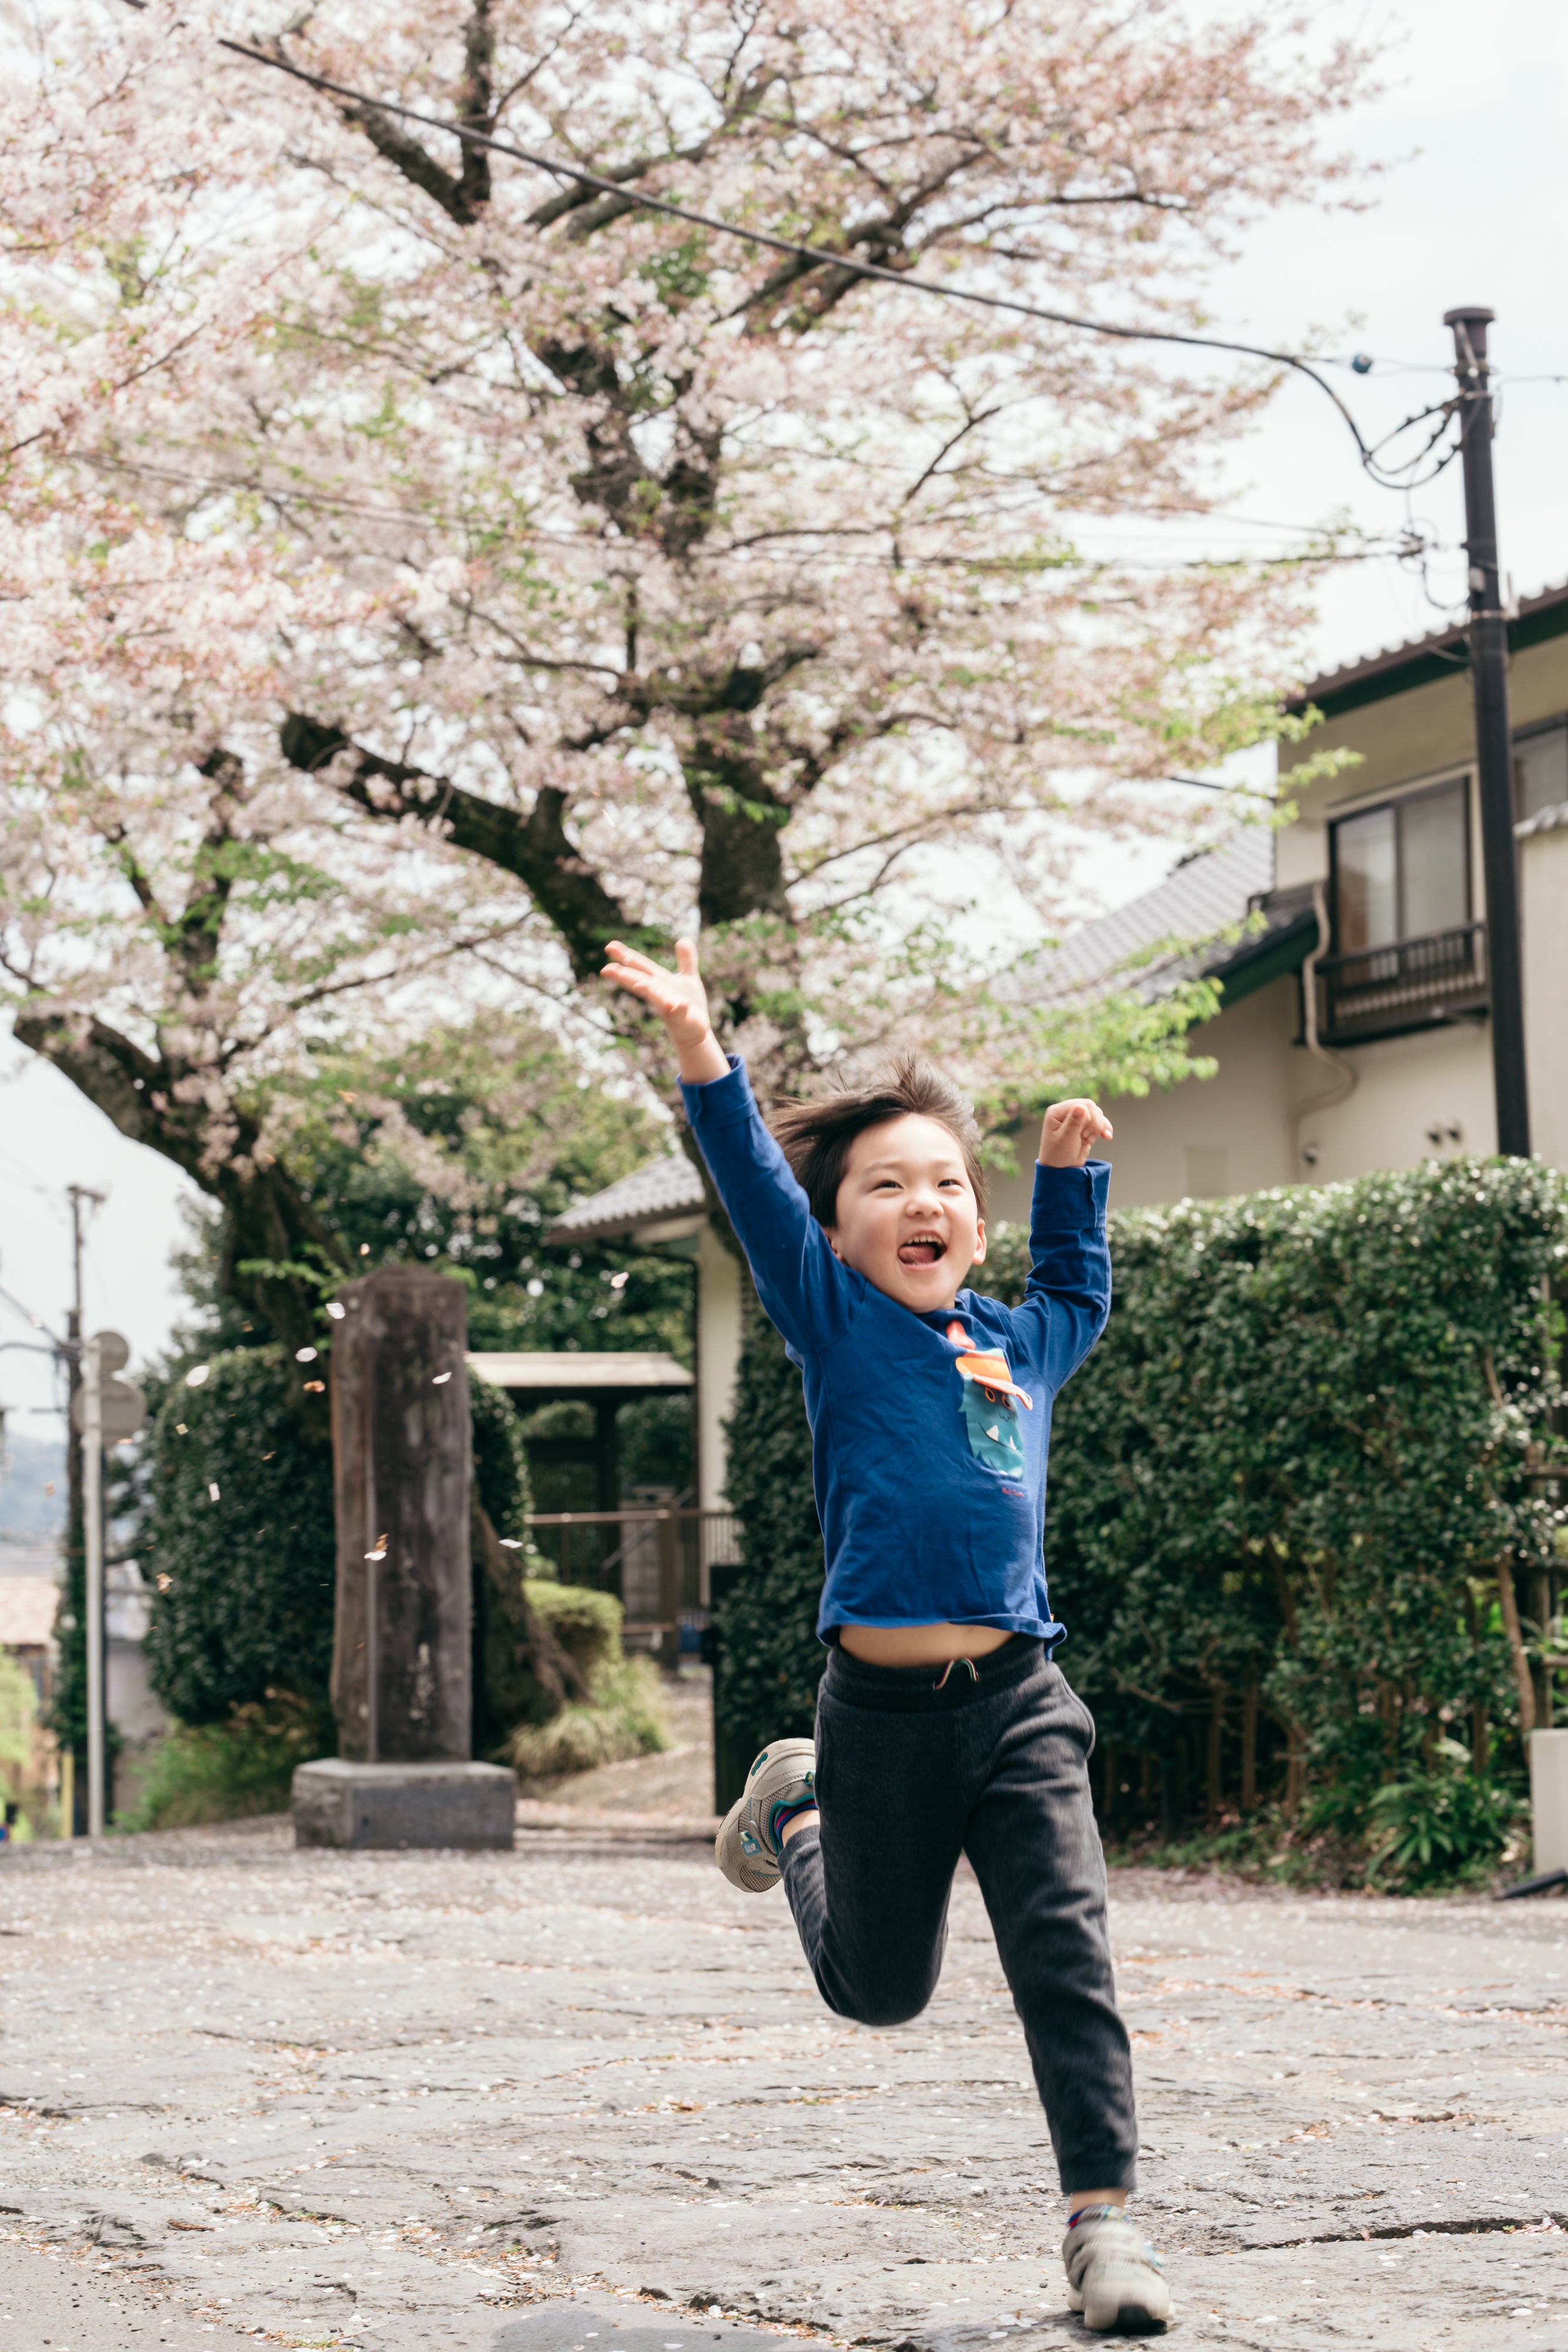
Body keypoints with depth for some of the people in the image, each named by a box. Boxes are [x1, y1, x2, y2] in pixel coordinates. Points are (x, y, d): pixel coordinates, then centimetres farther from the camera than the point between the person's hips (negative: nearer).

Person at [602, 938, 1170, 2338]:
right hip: (881, 1712, -2)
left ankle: (1104, 2218, -2)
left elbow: (1080, 1297, 36)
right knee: (881, 1988, 16)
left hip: (1021, 1703, 3)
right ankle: (795, 1812, 45)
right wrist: (702, 1052, -28)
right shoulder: (840, 1327, -1)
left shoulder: (1018, 1347, 11)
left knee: (1067, 1956, -9)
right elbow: (760, 1195, -16)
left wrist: (1072, 1173, 25)